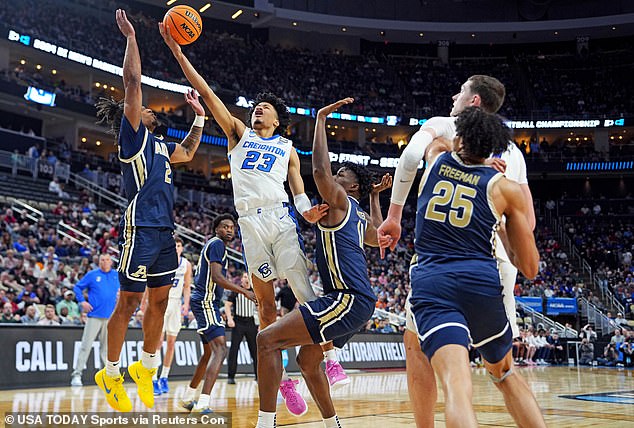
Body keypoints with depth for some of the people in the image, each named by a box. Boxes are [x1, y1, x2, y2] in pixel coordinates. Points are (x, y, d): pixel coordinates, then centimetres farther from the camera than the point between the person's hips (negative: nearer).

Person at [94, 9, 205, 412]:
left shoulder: (158, 144, 21)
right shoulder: (132, 134, -1)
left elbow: (188, 153, 39)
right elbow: (133, 83, -11)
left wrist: (199, 116, 33)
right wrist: (131, 37, -8)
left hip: (164, 231, 8)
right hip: (141, 228, -8)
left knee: (159, 302, 11)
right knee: (129, 302, -2)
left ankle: (146, 368, 22)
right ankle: (111, 374, 9)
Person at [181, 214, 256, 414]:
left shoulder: (212, 244, 21)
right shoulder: (217, 244, -11)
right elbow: (216, 277, -22)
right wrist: (245, 292, -21)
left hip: (206, 302, 11)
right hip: (206, 302, -11)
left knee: (209, 353, 19)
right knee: (220, 350, -20)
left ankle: (189, 398, 30)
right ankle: (202, 403, -28)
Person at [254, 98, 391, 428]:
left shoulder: (340, 201, -3)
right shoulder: (360, 218, 22)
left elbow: (320, 170, -21)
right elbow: (379, 236, 44)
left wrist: (321, 119, -13)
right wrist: (375, 196, 44)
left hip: (349, 299, -10)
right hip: (357, 302, 10)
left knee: (267, 339, -15)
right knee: (307, 361, 24)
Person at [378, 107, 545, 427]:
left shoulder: (437, 158, 16)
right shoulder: (507, 189, 11)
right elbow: (529, 267, 13)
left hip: (430, 283, 0)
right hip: (481, 282, 1)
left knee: (457, 385, -17)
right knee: (505, 374, 26)